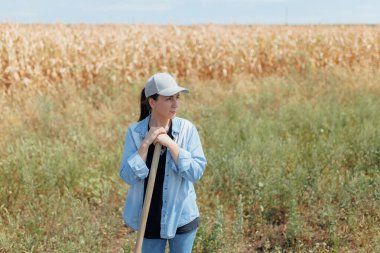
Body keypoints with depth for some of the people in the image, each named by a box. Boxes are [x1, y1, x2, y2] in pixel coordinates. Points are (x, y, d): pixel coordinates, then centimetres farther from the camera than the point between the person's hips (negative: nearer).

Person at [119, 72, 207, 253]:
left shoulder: (187, 129, -10)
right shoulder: (135, 131, -9)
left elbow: (196, 172, -15)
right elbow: (128, 176, -13)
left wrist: (170, 143, -23)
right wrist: (146, 143, -22)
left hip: (182, 216, 0)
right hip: (150, 218, 0)